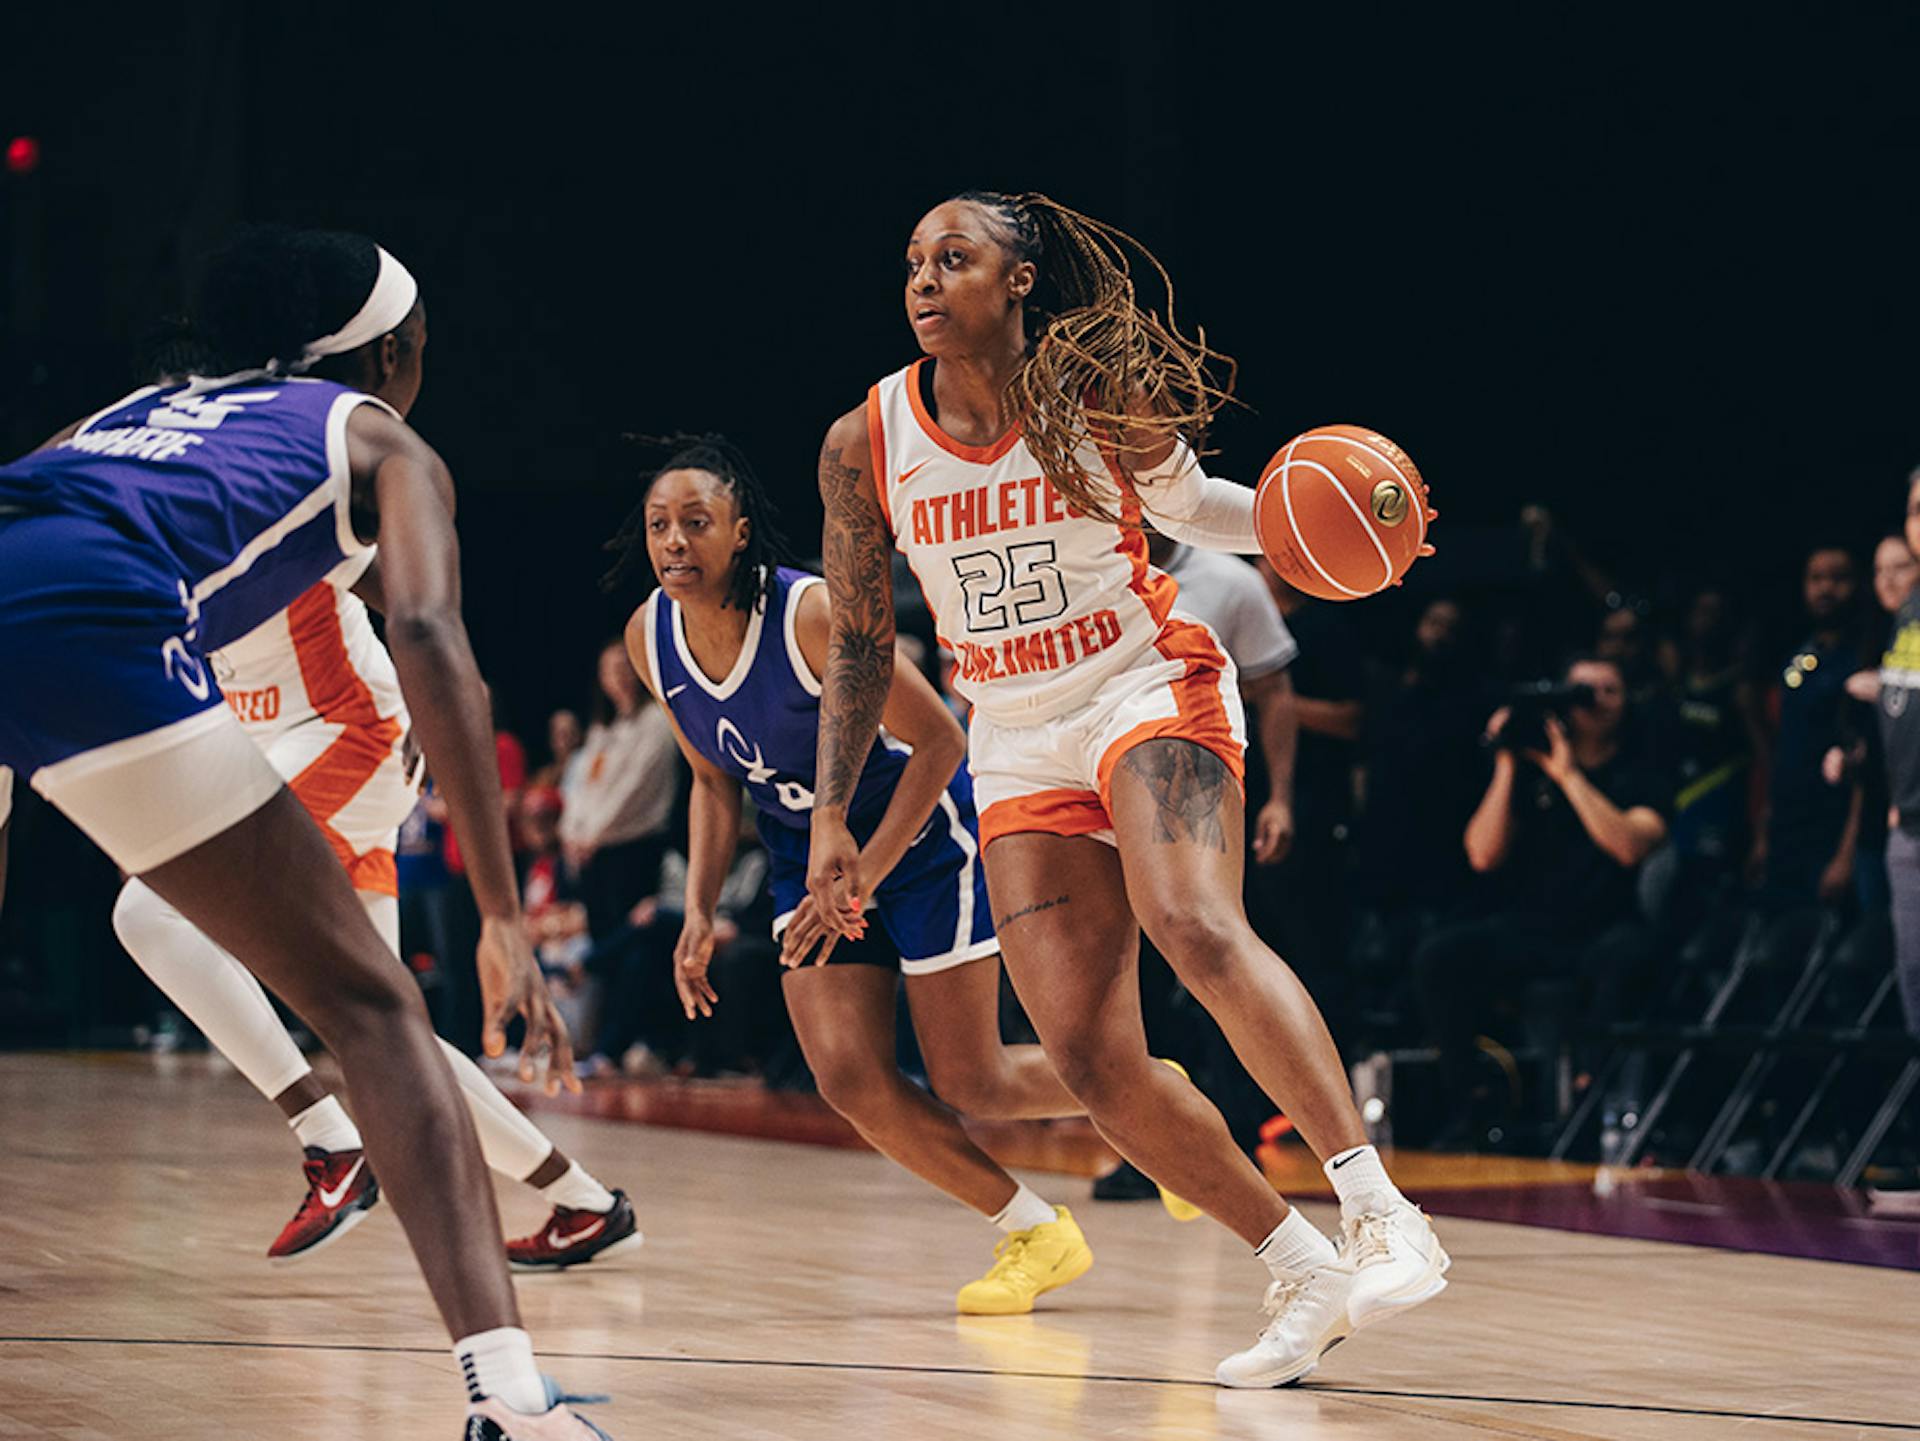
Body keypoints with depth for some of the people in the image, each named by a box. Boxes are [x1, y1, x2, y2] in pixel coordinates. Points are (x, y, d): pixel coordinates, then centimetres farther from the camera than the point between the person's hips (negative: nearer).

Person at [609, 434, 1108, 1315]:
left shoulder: (814, 616, -29)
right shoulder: (650, 639, -9)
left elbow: (938, 741, -22)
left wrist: (857, 882, -25)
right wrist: (699, 912, -5)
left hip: (922, 829, -6)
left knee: (969, 1084, -3)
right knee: (850, 1081, -9)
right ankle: (1036, 1235, 9)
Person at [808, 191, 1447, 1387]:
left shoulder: (1102, 397, -9)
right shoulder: (866, 446, -4)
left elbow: (1190, 505, 10)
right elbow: (860, 645, 7)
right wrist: (832, 818, 5)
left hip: (1151, 691, -4)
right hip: (1019, 741, 4)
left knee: (1195, 927, -31)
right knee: (1092, 1059, -7)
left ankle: (1385, 1219, -33)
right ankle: (1305, 1279, 4)